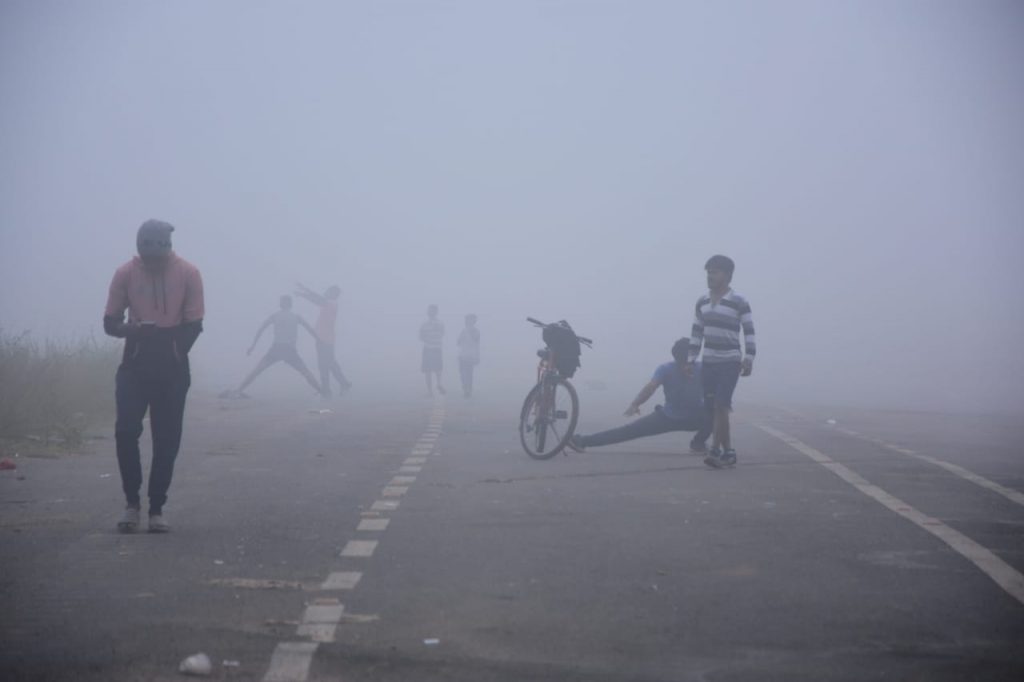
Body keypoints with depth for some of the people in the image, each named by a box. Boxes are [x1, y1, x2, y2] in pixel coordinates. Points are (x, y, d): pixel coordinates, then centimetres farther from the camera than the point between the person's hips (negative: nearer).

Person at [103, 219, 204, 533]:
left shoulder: (188, 273, -7)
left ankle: (157, 509, 11)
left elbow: (194, 325, -2)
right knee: (126, 431, -11)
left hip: (172, 367, 0)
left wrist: (175, 352, -13)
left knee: (167, 438, 1)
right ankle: (132, 502, 5)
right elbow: (110, 322, 0)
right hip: (135, 364, 1)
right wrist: (130, 328, -21)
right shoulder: (126, 272, -4)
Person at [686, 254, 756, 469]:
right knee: (713, 409, 3)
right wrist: (691, 360, 11)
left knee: (721, 405, -17)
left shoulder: (739, 302, -8)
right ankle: (728, 452, 11)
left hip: (730, 363, -6)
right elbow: (696, 333, 14)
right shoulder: (702, 302, 8)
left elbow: (749, 333, -7)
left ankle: (715, 451, -17)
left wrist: (748, 360, -16)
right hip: (709, 362, 6)